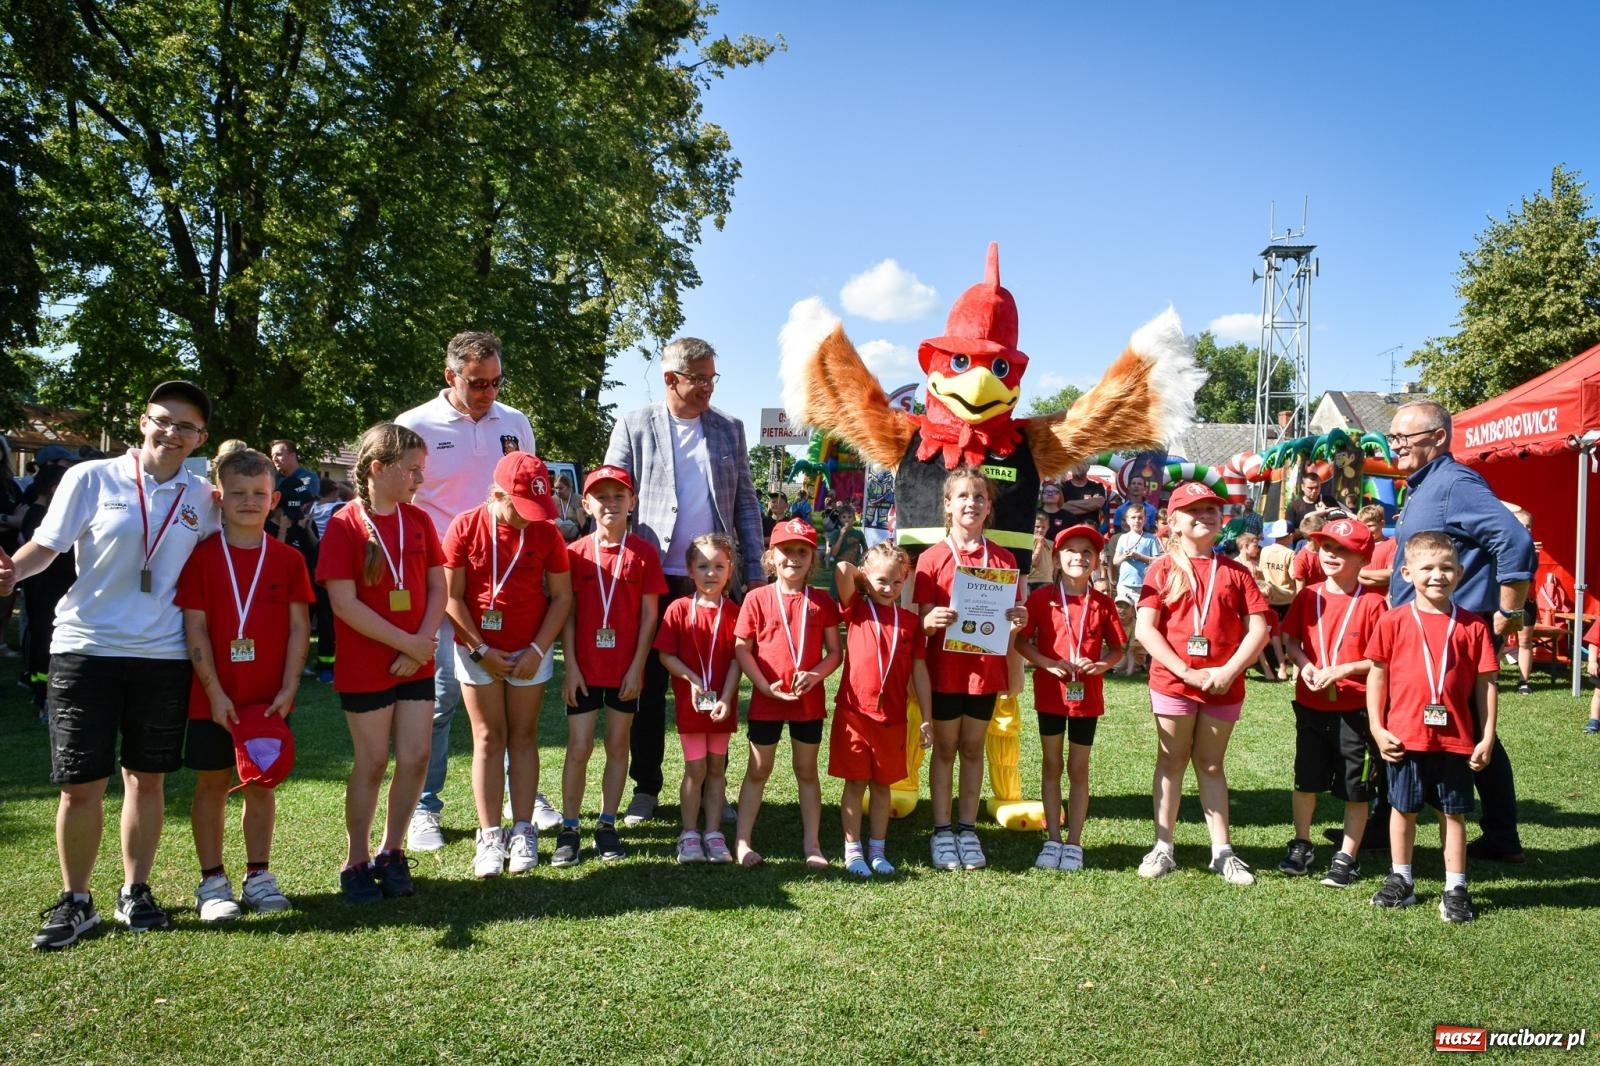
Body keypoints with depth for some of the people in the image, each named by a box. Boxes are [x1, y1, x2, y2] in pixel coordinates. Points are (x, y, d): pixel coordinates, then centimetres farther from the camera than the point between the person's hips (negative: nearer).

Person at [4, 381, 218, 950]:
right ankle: (74, 902, 17)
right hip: (86, 648, -2)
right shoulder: (92, 478, -3)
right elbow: (46, 544, -2)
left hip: (162, 656, 2)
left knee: (147, 777, 10)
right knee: (81, 784, 0)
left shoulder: (202, 497, 5)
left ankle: (135, 891, 26)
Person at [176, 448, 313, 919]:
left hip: (269, 700, 2)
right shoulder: (201, 556, -4)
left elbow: (299, 626, 0)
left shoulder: (288, 559, 1)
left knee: (262, 784, 11)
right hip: (213, 699, -1)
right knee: (212, 785, 8)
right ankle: (212, 881, 18)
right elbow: (195, 627, -7)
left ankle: (259, 875, 22)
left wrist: (288, 688, -8)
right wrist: (215, 692, -12)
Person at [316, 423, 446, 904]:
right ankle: (356, 862, 20)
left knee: (416, 758, 4)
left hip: (416, 663, 5)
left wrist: (424, 642, -10)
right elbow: (344, 602, -16)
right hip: (365, 665, -4)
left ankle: (391, 852, 23)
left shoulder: (418, 520, 5)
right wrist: (408, 643, -15)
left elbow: (437, 587, 6)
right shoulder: (344, 525, -10)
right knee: (372, 762, 3)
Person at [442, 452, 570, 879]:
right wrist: (480, 649, -10)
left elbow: (562, 596, -2)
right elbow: (452, 596, -7)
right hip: (477, 649, -1)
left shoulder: (546, 532, -5)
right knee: (488, 738, 3)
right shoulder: (465, 527, -9)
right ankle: (489, 836, 7)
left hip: (530, 651, 1)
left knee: (523, 736, 5)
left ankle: (523, 832, 10)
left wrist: (538, 649, -10)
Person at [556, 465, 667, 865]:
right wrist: (571, 667, -6)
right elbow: (567, 612, 0)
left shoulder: (643, 553, -2)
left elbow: (649, 614, -2)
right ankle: (568, 828, 12)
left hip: (626, 669, 0)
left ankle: (607, 825, 21)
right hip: (584, 669, 0)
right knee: (579, 748, 2)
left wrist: (637, 667, -7)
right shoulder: (576, 553, -1)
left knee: (618, 746, 10)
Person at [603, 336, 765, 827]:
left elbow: (746, 504, 11)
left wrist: (755, 571, 5)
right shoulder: (635, 426, 1)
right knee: (650, 687, 7)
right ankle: (646, 786, 19)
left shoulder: (729, 429, 9)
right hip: (655, 579, -2)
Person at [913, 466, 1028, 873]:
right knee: (944, 750, 9)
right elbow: (920, 621, -5)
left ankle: (968, 830, 21)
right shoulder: (931, 559, -4)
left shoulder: (1003, 559, 3)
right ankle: (942, 831, 17)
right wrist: (932, 620, -27)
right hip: (945, 669, -2)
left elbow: (1013, 616, 8)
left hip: (986, 668, 2)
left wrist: (1018, 620, -15)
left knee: (973, 750, 12)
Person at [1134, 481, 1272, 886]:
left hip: (1224, 685, 1)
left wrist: (1229, 671, -13)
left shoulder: (1234, 572, 4)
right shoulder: (1163, 570, -1)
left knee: (1211, 764, 11)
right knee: (1172, 762, 8)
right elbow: (1146, 629, -9)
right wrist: (1186, 671, -15)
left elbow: (1259, 628, -1)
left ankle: (1222, 851, 16)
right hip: (1173, 681, -1)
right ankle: (1163, 847, 14)